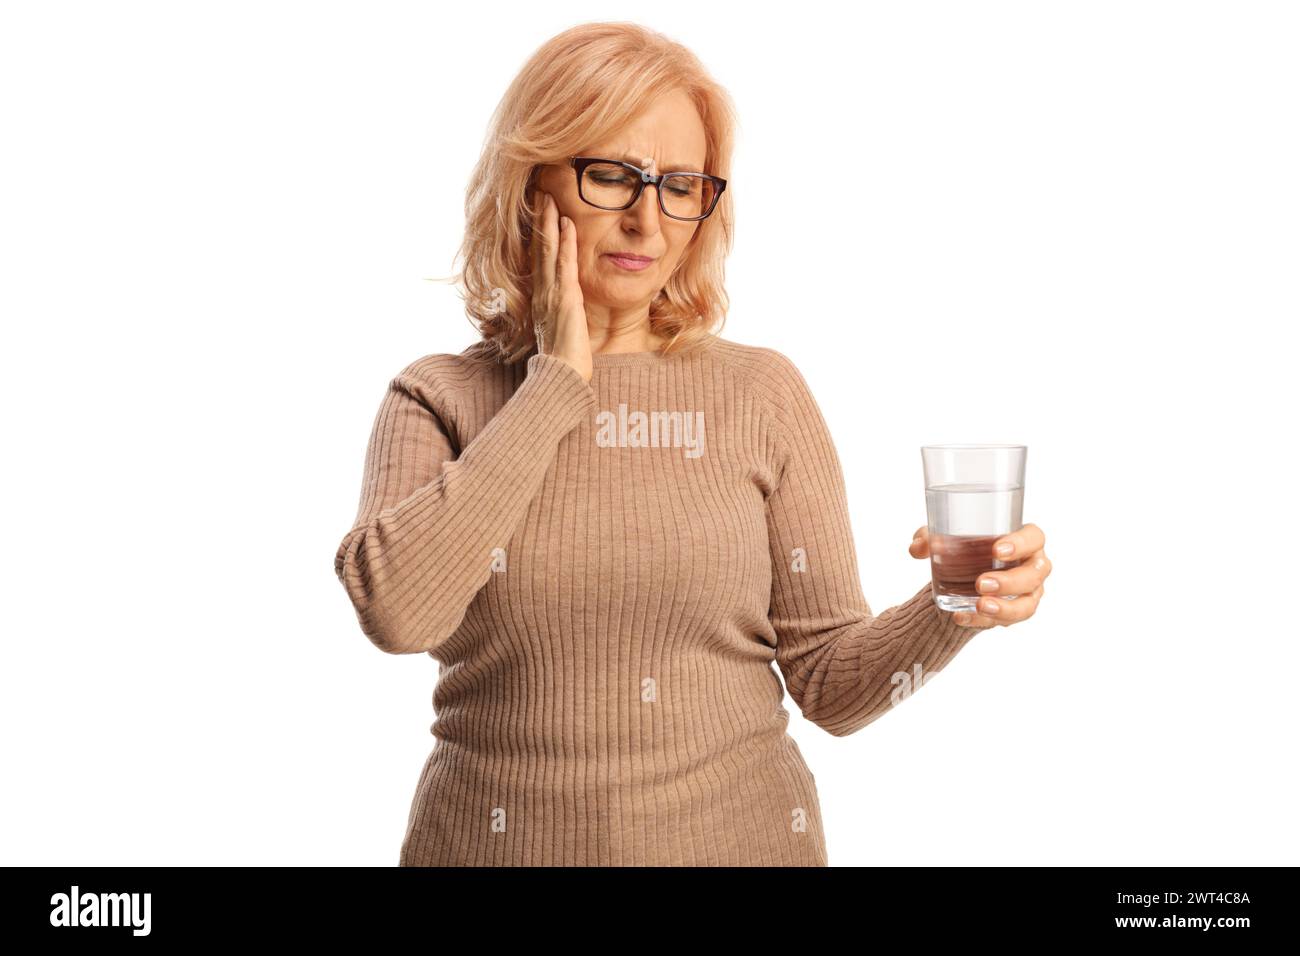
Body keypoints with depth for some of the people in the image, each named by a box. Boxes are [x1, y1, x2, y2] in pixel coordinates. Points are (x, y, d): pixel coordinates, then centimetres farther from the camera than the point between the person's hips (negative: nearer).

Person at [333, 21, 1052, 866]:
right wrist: (556, 383, -17)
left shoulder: (761, 393, -5)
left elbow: (829, 682, -4)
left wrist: (949, 613, -23)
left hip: (738, 833, 1)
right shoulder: (438, 401, -4)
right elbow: (396, 611, -23)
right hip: (493, 838, 0)